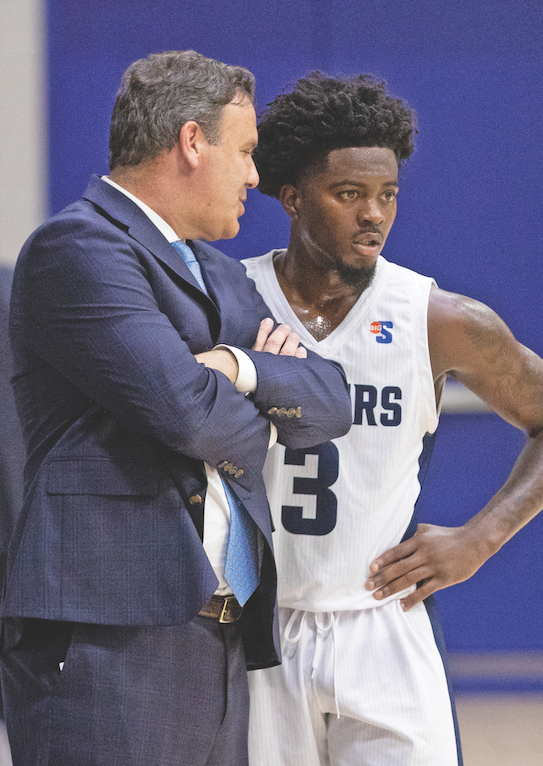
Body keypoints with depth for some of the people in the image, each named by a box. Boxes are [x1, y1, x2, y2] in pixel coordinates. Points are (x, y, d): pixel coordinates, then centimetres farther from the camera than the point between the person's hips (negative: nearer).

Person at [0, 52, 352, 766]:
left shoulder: (224, 277, 24)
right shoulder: (77, 248, -7)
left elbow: (331, 405, 12)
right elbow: (181, 406, -18)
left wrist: (242, 369, -7)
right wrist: (260, 426, 4)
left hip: (220, 647, 9)